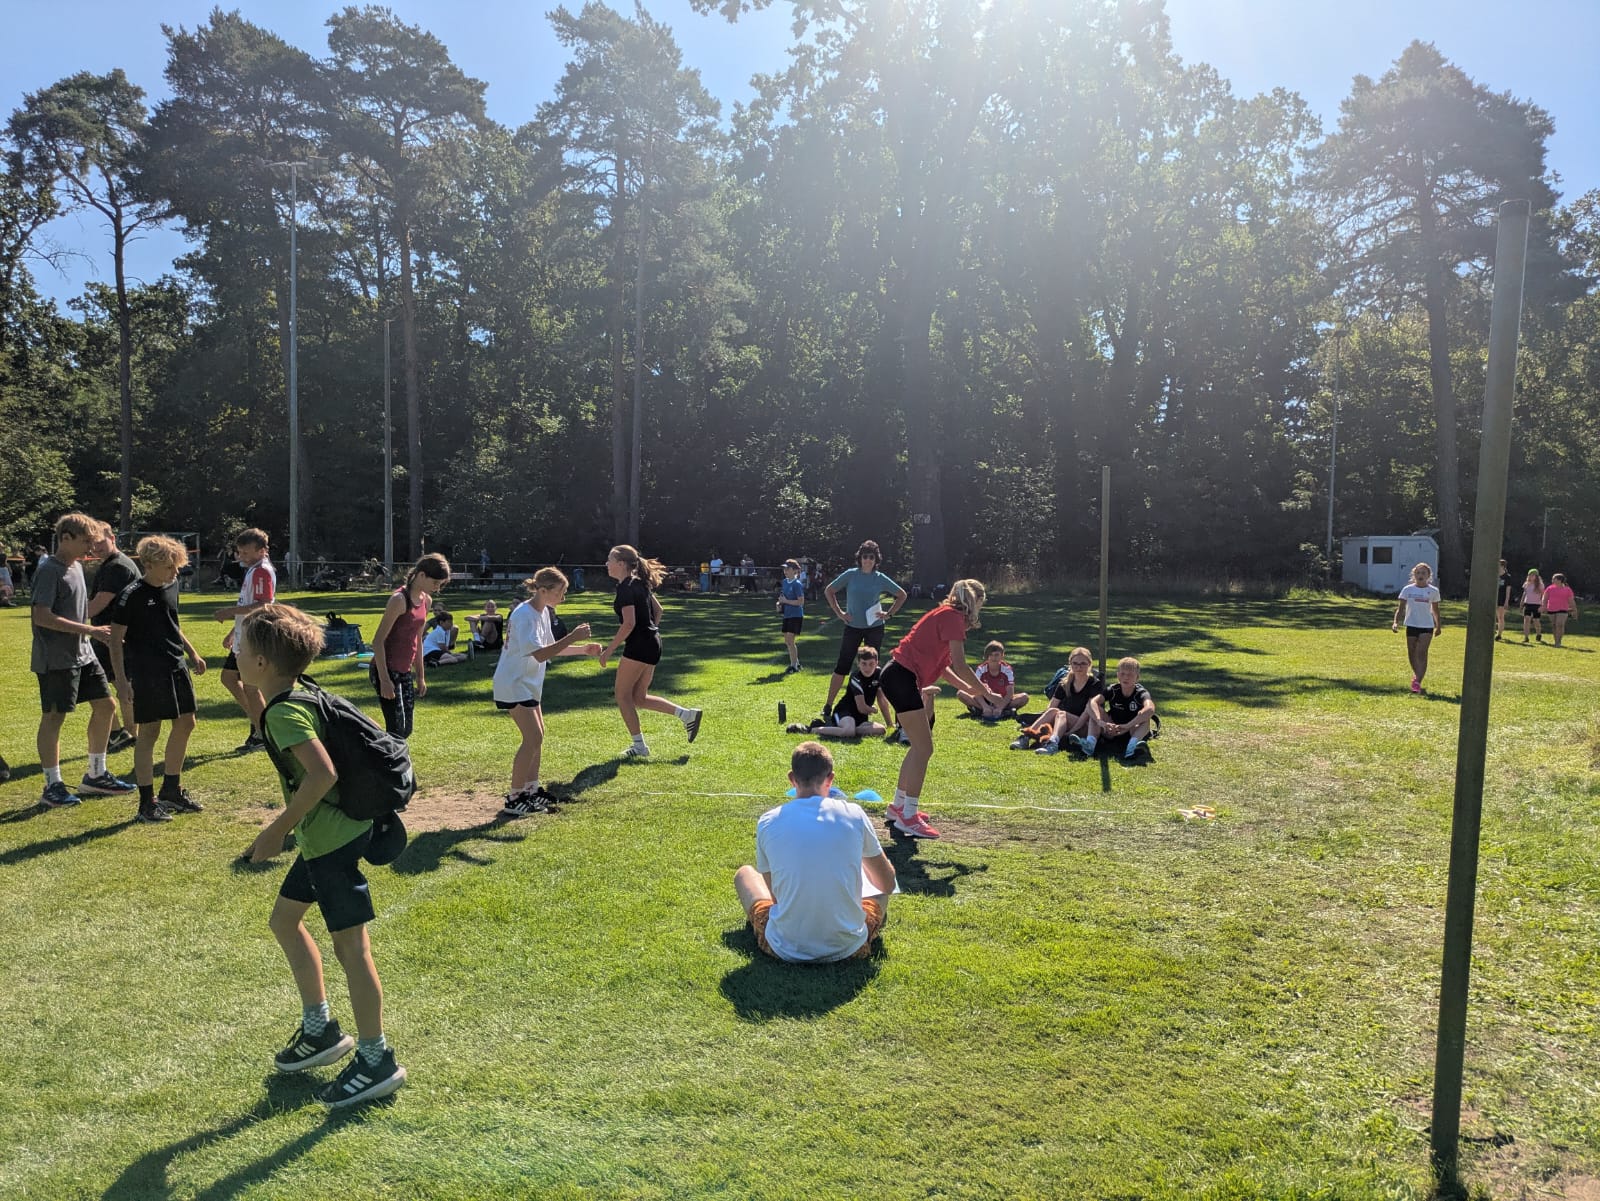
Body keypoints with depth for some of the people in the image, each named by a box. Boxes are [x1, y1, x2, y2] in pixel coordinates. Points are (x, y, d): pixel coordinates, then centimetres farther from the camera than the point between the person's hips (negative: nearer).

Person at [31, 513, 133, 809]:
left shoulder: (76, 566, 13)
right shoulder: (49, 570, -14)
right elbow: (42, 617, -21)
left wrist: (92, 634, 17)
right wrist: (89, 630, -22)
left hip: (83, 654, 9)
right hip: (56, 659, -9)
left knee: (105, 706, 11)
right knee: (53, 717, -1)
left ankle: (96, 775, 22)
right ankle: (53, 786, 7)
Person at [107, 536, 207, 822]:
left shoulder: (171, 587, 8)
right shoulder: (131, 596, -14)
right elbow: (116, 640, -12)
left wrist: (192, 653, 19)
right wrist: (121, 680, -18)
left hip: (177, 668, 8)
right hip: (146, 673, -8)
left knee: (185, 724, 12)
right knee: (149, 733, -2)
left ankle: (172, 790, 27)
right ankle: (147, 802, 8)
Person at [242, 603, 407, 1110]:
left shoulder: (283, 712, -21)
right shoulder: (302, 697, 7)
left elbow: (323, 774, -33)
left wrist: (278, 829, -21)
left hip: (334, 839, -11)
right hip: (323, 836, 11)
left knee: (349, 944, -1)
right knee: (284, 919, 22)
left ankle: (377, 1060, 12)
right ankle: (320, 1029, 34)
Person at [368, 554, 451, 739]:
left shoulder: (426, 600, 8)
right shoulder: (400, 599, -17)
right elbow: (378, 641, -17)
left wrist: (421, 676, 18)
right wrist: (384, 680, -20)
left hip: (405, 672, 8)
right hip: (385, 670, -8)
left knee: (406, 729, 9)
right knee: (396, 730, -10)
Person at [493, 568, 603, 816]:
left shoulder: (543, 612, 7)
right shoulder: (524, 616, -23)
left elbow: (550, 648, 15)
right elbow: (540, 654, -33)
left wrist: (583, 649, 4)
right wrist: (572, 637, -35)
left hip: (528, 684, 10)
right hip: (514, 684, -10)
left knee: (537, 736, 15)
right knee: (533, 738, -14)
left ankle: (532, 789, 26)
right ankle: (513, 799, -7)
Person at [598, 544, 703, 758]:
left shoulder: (626, 587, -15)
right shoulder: (639, 582, 14)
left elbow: (629, 623, -23)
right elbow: (658, 610, 21)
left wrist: (609, 650, -19)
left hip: (639, 645, -10)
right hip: (652, 643, 10)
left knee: (623, 695, 2)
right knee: (639, 698, 14)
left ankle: (639, 746, 6)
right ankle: (687, 714, 9)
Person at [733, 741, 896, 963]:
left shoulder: (767, 822, -6)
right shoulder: (853, 814, -6)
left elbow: (774, 892, 8)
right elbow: (888, 884, 7)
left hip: (786, 950, 0)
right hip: (849, 948, 0)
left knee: (745, 873, 26)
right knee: (881, 885, 29)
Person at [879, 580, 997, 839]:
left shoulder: (945, 615, 19)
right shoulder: (953, 617, -10)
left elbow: (942, 666, 23)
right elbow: (960, 665, -15)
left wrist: (969, 688, 24)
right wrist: (986, 693, -6)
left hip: (899, 676, 10)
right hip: (902, 678, -10)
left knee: (920, 746, 18)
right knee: (924, 748, -8)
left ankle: (899, 805, 28)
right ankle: (909, 816, -4)